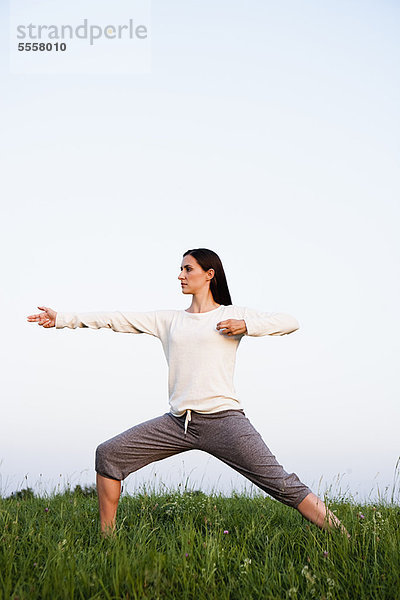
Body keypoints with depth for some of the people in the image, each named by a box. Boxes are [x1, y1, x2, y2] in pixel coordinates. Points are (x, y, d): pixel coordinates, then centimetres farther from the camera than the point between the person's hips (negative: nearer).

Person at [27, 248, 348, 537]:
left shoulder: (233, 314, 7)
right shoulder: (170, 320, 18)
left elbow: (290, 322, 2)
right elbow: (117, 319, 15)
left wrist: (246, 326, -10)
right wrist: (62, 318, 14)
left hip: (223, 418, -4)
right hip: (178, 421, 5)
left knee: (281, 484, -14)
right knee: (108, 454, 1)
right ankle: (106, 537, 13)